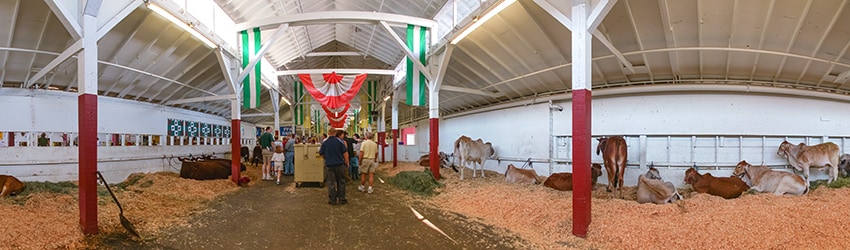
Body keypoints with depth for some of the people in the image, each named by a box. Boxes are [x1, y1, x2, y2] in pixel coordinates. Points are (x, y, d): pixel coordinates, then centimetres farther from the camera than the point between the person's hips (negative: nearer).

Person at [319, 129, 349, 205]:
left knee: (331, 183, 5)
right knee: (341, 182, 10)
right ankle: (341, 199, 13)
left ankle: (332, 200, 7)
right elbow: (345, 153, -7)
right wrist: (346, 162, 4)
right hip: (339, 164, -2)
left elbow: (321, 154, 5)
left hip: (329, 165, 2)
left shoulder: (325, 142, 3)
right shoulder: (340, 141, -5)